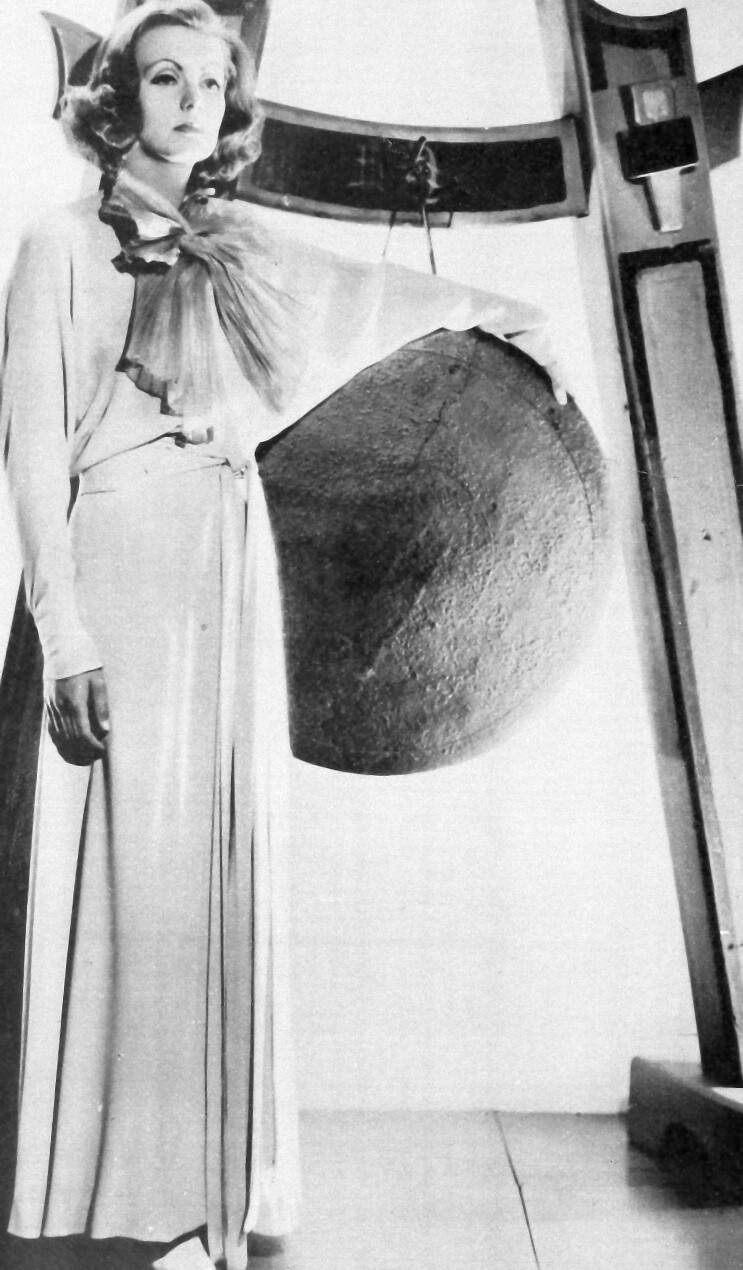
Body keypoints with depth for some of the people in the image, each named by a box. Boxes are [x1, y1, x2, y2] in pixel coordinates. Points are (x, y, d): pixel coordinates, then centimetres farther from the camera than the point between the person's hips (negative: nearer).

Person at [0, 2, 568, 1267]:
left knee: (224, 877, 3)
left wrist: (501, 309, 42)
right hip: (125, 570, -4)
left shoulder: (240, 247, 19)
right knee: (139, 880, -8)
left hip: (233, 580, 5)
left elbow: (372, 290, 32)